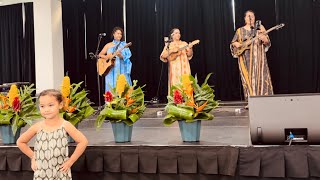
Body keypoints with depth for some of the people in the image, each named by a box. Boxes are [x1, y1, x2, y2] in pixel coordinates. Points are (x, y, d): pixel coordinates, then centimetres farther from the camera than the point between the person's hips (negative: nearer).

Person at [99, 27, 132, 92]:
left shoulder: (124, 45, 6)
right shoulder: (108, 45, 11)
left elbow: (126, 57, -2)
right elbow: (100, 54, 13)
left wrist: (120, 55, -21)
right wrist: (106, 57, -6)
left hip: (121, 70, -1)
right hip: (111, 70, 2)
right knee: (112, 86, -4)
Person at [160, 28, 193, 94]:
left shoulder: (184, 43, 12)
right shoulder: (169, 45, 7)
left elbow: (189, 55, 6)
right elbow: (163, 56, -2)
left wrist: (190, 48, -12)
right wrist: (171, 51, -13)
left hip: (184, 68, 2)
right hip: (174, 68, -2)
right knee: (175, 84, -8)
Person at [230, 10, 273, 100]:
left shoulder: (260, 28, 7)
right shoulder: (240, 30, 10)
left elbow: (268, 43, 3)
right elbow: (232, 43, 15)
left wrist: (264, 40, -19)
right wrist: (236, 44, -7)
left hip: (258, 58, -1)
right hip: (246, 59, 1)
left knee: (260, 77, -5)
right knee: (248, 79, -1)